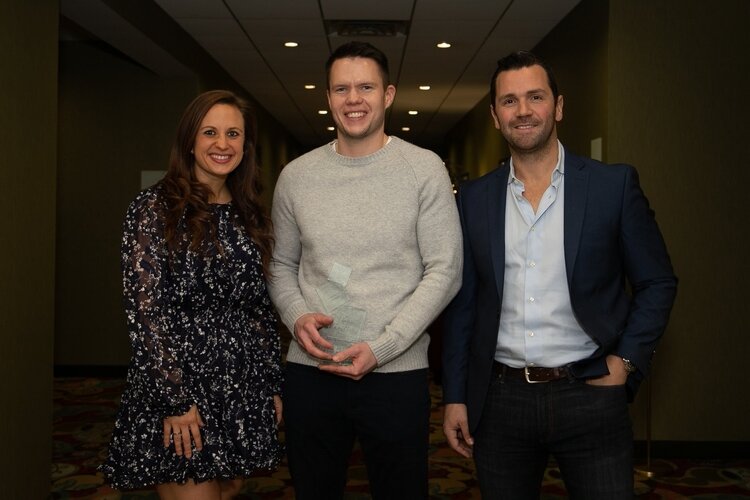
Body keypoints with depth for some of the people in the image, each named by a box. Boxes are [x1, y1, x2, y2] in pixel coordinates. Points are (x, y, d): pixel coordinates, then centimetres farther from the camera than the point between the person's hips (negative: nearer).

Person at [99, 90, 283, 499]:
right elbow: (144, 308, -13)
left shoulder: (248, 216, 10)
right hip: (179, 391, -5)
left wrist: (272, 385, 10)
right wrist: (175, 400, -16)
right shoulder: (155, 208, -7)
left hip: (244, 393, 6)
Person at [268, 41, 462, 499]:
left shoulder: (424, 169, -5)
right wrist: (297, 317, -8)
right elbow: (282, 265, 13)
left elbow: (444, 272, -7)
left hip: (397, 375, -2)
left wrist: (380, 348, -14)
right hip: (310, 372, 3)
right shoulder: (296, 176, 4)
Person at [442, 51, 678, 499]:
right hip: (499, 400, 2)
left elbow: (658, 283, 4)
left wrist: (625, 361, -6)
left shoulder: (614, 185, -2)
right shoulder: (474, 198, 5)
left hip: (589, 394, -2)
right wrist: (455, 396, 6)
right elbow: (463, 302, 7)